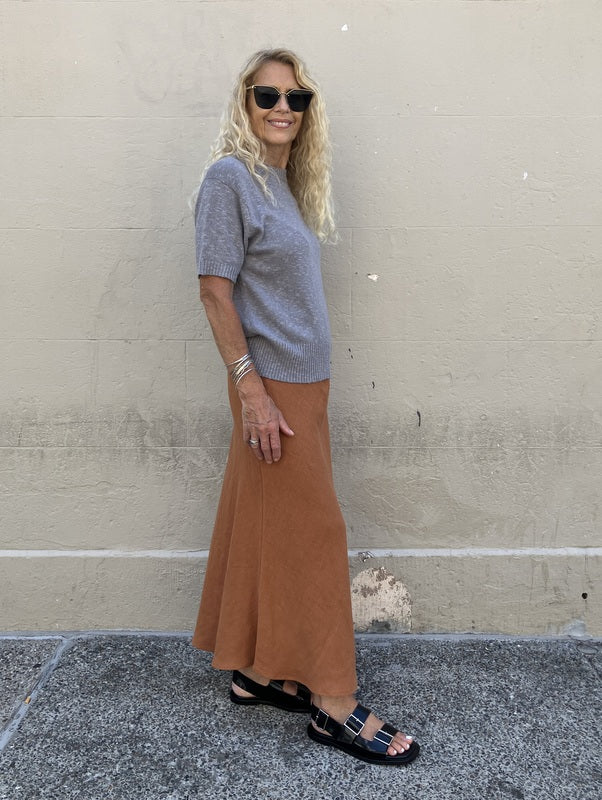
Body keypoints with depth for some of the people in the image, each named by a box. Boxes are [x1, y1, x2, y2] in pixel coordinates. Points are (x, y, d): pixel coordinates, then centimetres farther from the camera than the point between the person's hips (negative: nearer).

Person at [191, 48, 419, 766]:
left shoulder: (284, 182, 16)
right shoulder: (229, 175, -8)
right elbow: (215, 289, -15)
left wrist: (270, 389, 12)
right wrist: (251, 389, -20)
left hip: (304, 382, 8)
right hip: (273, 384, -8)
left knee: (267, 530, 13)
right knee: (310, 533, -3)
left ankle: (255, 673, 28)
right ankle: (331, 703, 11)